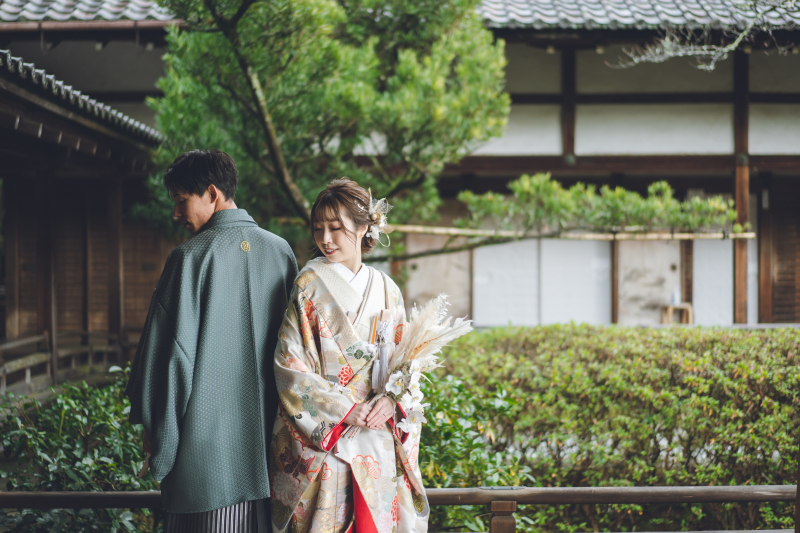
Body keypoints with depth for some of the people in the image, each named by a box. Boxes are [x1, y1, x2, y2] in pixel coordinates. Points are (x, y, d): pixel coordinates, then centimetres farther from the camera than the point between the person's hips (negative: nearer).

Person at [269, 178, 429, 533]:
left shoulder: (386, 290, 9)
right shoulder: (310, 286, -3)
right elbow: (290, 365, -9)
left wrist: (390, 398, -11)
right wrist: (349, 411, -14)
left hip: (378, 435, 4)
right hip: (321, 435, -4)